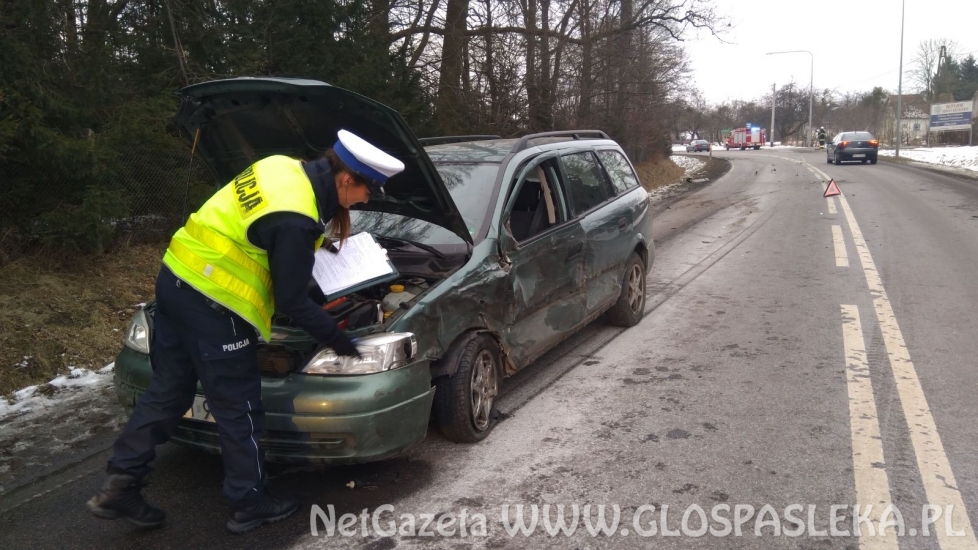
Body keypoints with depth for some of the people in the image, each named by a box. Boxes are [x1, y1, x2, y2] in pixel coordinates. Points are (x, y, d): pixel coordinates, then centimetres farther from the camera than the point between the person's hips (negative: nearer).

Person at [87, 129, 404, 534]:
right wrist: (337, 339, -2)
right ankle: (249, 503, 21)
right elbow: (292, 302, -15)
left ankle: (119, 484, 23)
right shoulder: (294, 221, -23)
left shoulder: (283, 166, 4)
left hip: (175, 278, 10)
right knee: (238, 408, 5)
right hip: (211, 303, -10)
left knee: (167, 390, 18)